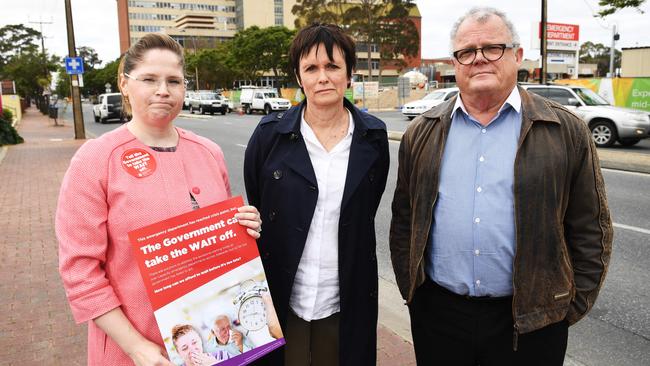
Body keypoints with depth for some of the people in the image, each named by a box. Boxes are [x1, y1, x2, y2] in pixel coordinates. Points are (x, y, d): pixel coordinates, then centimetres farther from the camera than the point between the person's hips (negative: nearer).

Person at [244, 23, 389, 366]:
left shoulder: (373, 137, -2)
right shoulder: (270, 134, -6)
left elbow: (365, 213, 8)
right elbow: (252, 210, 3)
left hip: (345, 305, 1)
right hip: (280, 301, -1)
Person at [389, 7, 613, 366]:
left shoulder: (566, 131, -2)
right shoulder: (422, 133, 3)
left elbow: (590, 232, 1)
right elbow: (403, 221, 8)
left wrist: (569, 309, -1)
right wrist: (410, 290, 5)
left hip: (529, 322, -1)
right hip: (436, 314, 2)